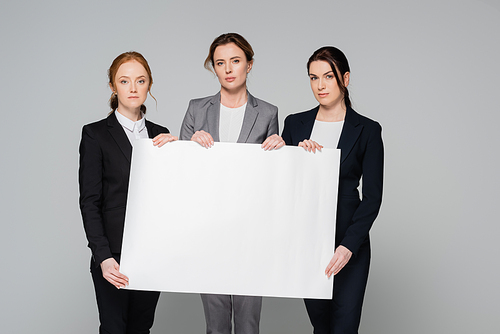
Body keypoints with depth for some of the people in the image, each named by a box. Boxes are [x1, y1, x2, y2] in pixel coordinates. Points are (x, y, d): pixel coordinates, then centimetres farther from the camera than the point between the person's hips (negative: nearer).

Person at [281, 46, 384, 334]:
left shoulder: (367, 130, -2)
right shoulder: (296, 124, 7)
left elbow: (372, 196, -5)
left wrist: (349, 245, -16)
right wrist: (299, 152, -12)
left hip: (349, 242, -3)